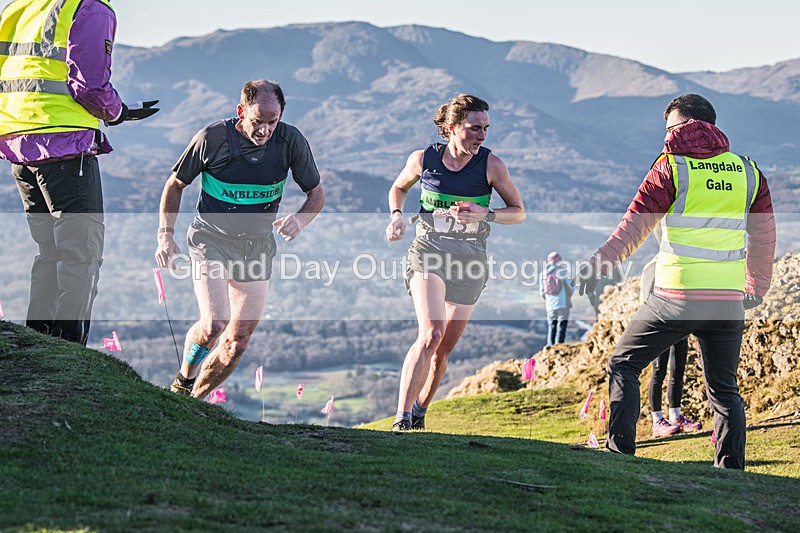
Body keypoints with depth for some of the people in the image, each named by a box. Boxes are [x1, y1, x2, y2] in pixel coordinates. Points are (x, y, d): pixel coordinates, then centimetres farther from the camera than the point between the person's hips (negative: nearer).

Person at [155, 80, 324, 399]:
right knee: (213, 325, -23)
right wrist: (165, 235, -7)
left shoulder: (291, 141, -11)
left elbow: (317, 194, 1)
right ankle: (183, 379, 7)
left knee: (237, 343, 2)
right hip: (211, 239, -3)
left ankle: (193, 400, 24)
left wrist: (299, 220, -20)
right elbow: (176, 184, 1)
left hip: (257, 247, 3)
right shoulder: (211, 138, -15)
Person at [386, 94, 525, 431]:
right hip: (428, 251, -2)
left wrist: (485, 215, -18)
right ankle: (401, 417, -22)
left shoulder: (491, 165, -8)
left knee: (445, 348, 7)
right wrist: (396, 215, -5)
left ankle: (419, 412, 30)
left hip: (470, 258, 2)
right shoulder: (423, 159, -6)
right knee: (431, 333, -23)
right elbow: (398, 188, 16)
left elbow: (519, 212, 1)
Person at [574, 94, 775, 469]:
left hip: (676, 297, -4)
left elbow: (635, 224, -8)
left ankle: (619, 451, 6)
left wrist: (598, 265, -6)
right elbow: (763, 237, 17)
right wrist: (757, 289, 29)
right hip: (729, 298, 4)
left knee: (623, 365, 11)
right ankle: (731, 469, 8)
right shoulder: (748, 172, 10)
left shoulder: (671, 167, -2)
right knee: (724, 389, 14)